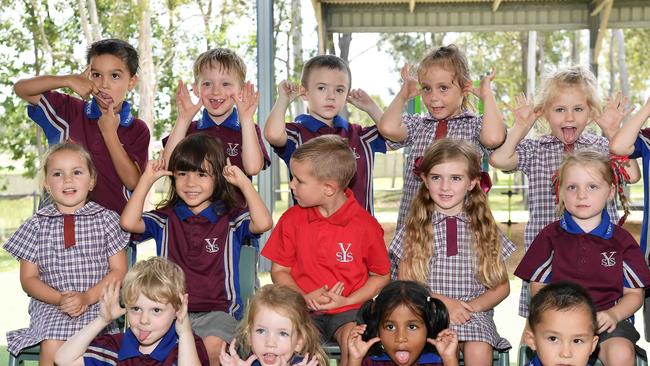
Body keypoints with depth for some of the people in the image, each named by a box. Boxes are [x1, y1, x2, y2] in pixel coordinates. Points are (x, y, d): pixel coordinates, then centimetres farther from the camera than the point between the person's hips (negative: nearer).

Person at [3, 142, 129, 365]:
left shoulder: (105, 219, 4)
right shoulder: (37, 224, 7)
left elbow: (119, 270, 2)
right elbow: (29, 278, 7)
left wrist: (88, 297, -13)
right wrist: (60, 298, -11)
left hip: (97, 303, -1)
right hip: (50, 305, 1)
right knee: (52, 347, -28)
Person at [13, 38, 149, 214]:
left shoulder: (138, 130, 2)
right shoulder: (71, 112, 6)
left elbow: (132, 181, -6)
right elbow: (21, 89, 4)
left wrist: (109, 133, -10)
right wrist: (69, 80, -8)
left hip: (117, 217, -1)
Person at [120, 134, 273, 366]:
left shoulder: (231, 218, 6)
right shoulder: (166, 219, 12)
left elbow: (263, 223, -13)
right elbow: (128, 222, -5)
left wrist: (243, 182, -9)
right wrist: (147, 179, -1)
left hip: (218, 309, -1)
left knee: (213, 347, -32)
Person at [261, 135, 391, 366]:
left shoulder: (365, 226, -5)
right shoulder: (292, 219, 3)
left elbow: (381, 276, 5)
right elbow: (279, 270, 10)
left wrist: (346, 301, -9)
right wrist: (304, 297, -9)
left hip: (348, 310, -1)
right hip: (303, 310, 1)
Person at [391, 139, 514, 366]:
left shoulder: (485, 229, 8)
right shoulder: (414, 229, 6)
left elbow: (502, 286, 10)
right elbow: (404, 283, 3)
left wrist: (472, 306, -8)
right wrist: (442, 302, -11)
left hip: (473, 313, 1)